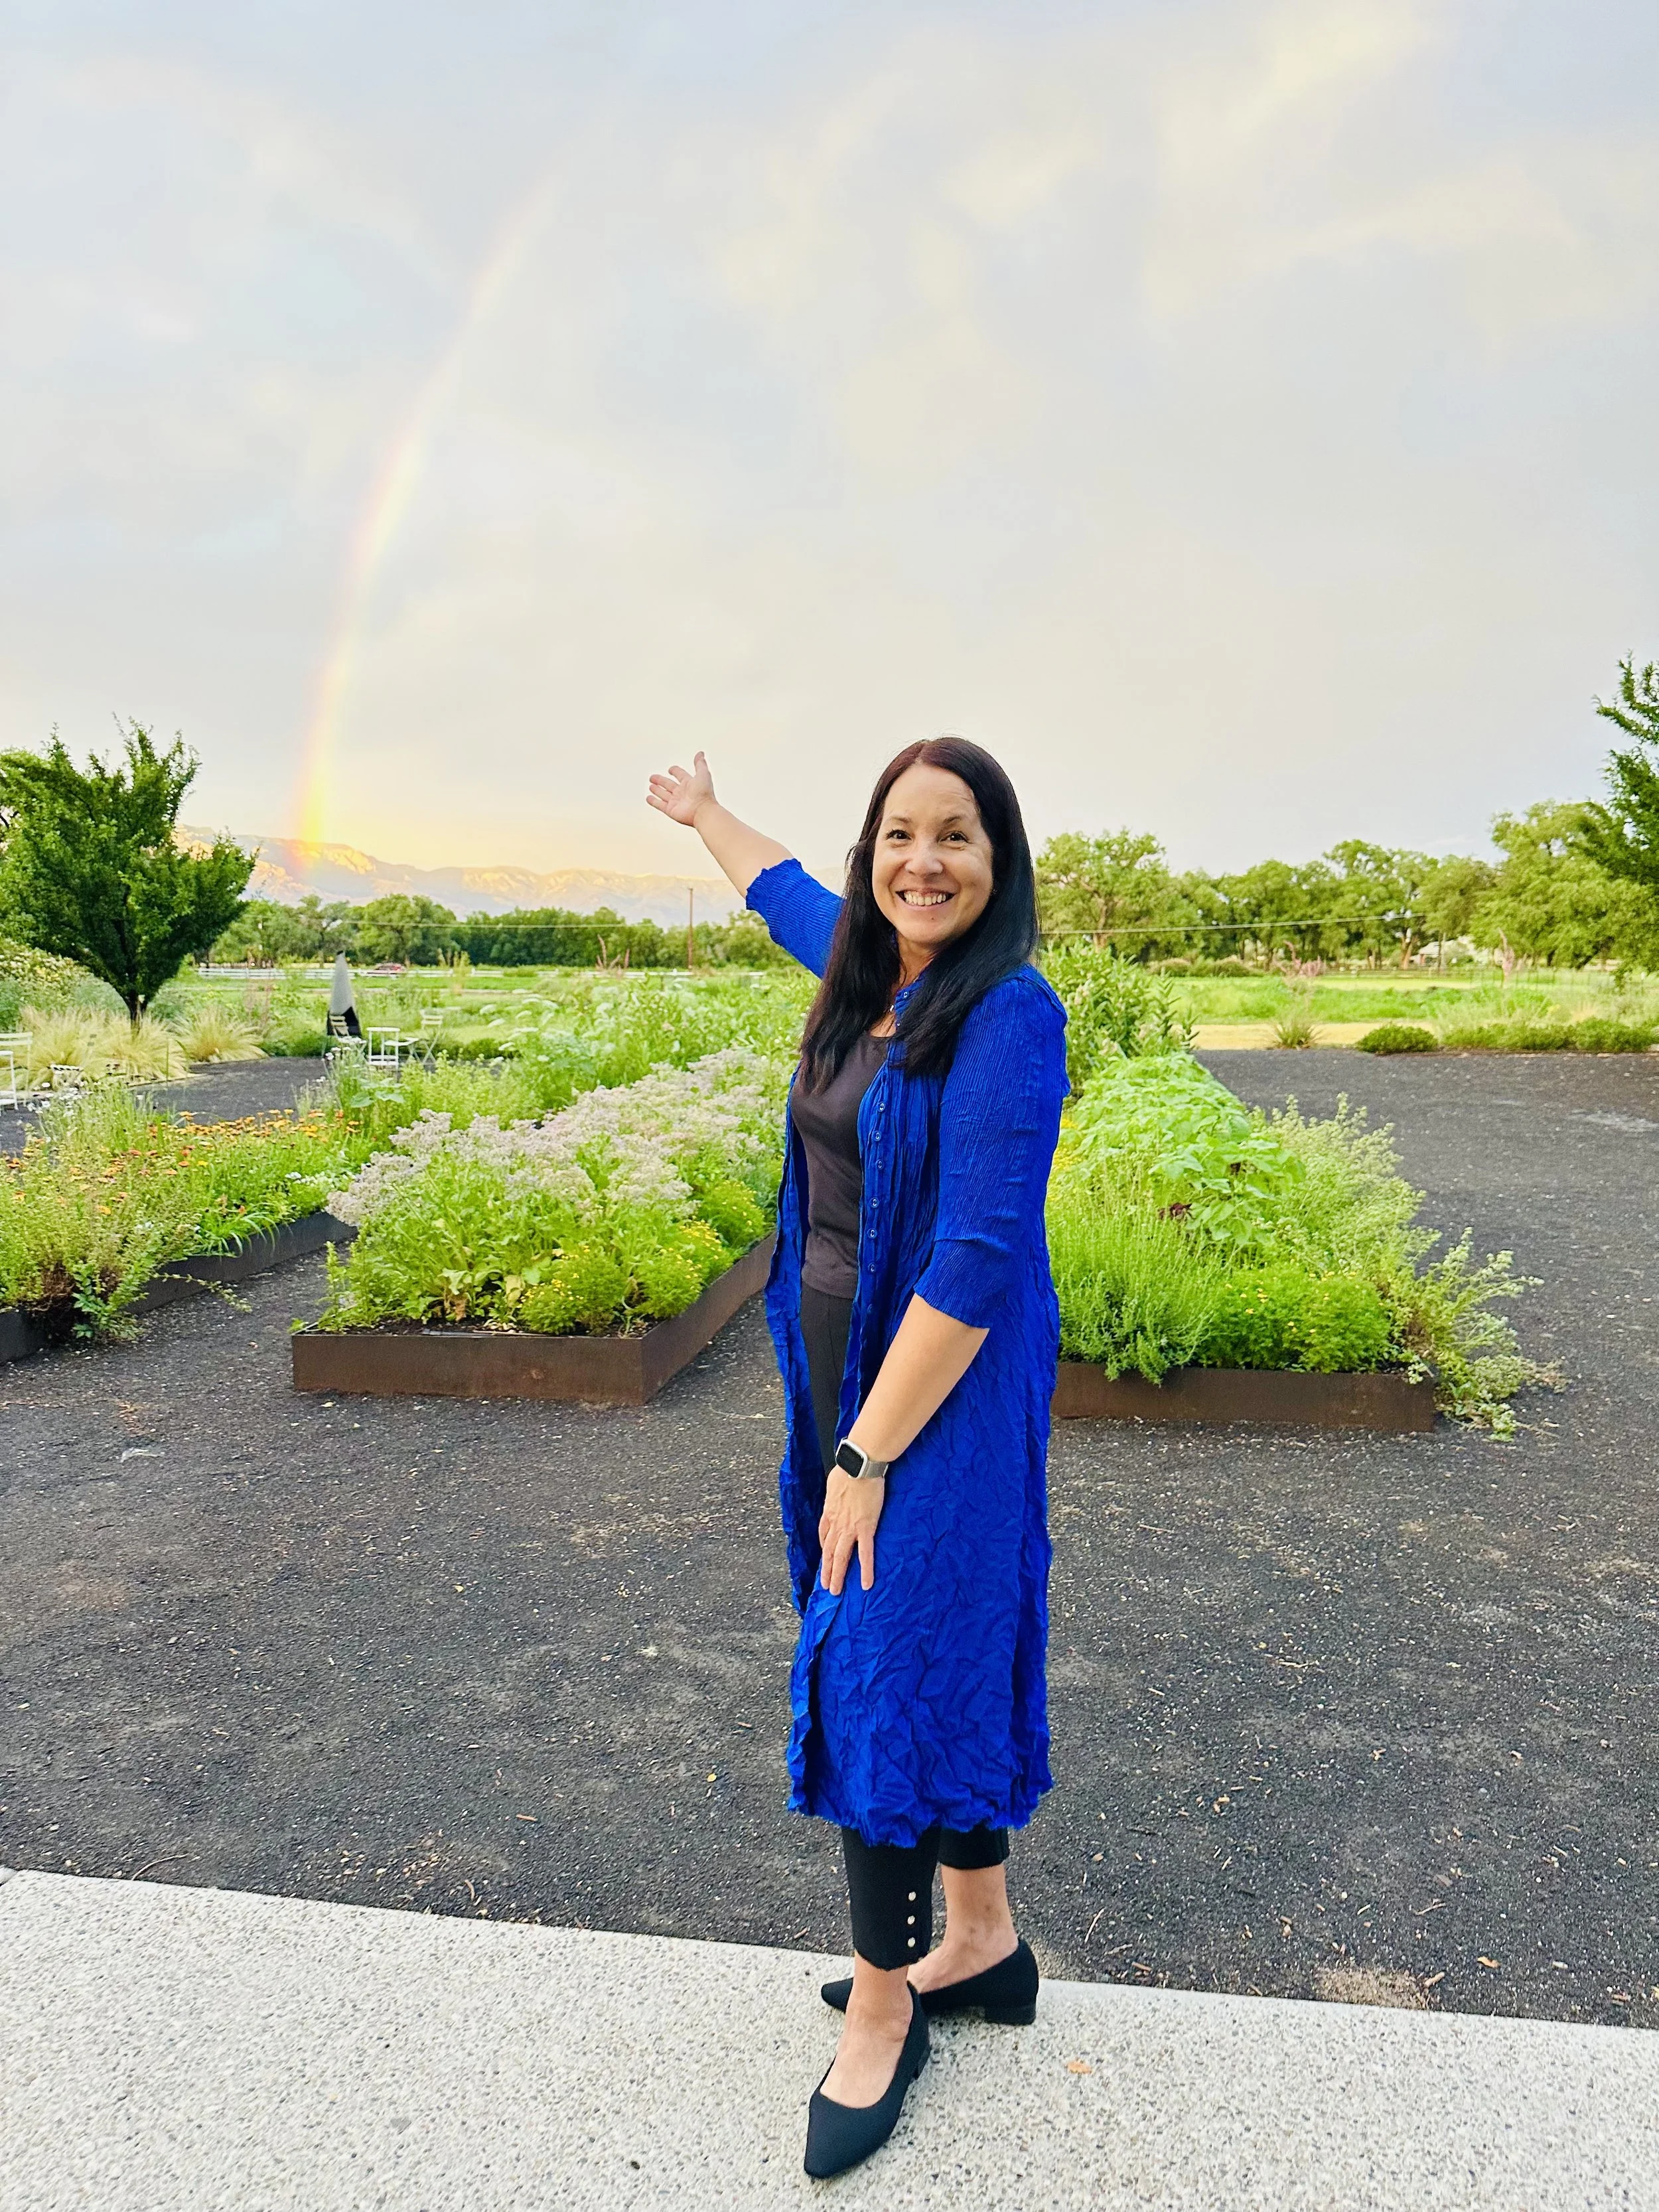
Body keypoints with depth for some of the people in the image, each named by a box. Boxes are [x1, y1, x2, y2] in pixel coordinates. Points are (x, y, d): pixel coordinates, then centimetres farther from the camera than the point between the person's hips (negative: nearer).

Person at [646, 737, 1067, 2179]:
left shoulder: (1010, 1016, -20)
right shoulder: (868, 972, 4)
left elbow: (979, 1261, -23)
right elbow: (787, 891, 28)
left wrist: (867, 1456, -20)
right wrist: (705, 814, 45)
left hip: (943, 1393, -8)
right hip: (847, 1365, 8)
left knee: (891, 1670, 2)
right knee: (941, 1654, 18)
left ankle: (882, 2006, 25)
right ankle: (982, 1941, 38)